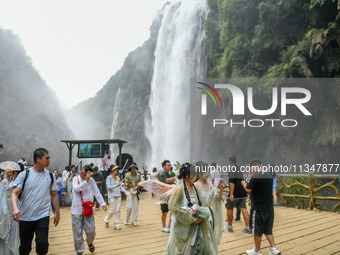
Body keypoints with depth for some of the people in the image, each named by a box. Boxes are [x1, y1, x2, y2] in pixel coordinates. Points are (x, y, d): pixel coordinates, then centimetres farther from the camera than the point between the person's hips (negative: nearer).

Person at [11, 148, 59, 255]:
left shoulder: (50, 176, 5)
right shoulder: (24, 175, -4)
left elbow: (54, 195, 12)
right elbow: (15, 193, -11)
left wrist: (57, 213, 12)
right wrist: (15, 208, -30)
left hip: (43, 216, 1)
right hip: (25, 217, -1)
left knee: (42, 244, -11)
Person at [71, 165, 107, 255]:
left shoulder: (91, 180, -1)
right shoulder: (75, 179, -2)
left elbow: (97, 192, -4)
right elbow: (77, 189, -19)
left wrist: (102, 203, -13)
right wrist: (86, 181, -25)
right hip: (76, 209, 0)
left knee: (91, 231, 1)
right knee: (77, 232, 4)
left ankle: (89, 242, 36)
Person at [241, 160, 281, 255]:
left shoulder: (255, 177, -18)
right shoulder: (269, 175, 5)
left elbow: (248, 189, -11)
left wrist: (244, 184, 9)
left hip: (259, 208, -7)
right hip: (269, 207, 7)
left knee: (257, 231, 7)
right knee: (268, 230, 17)